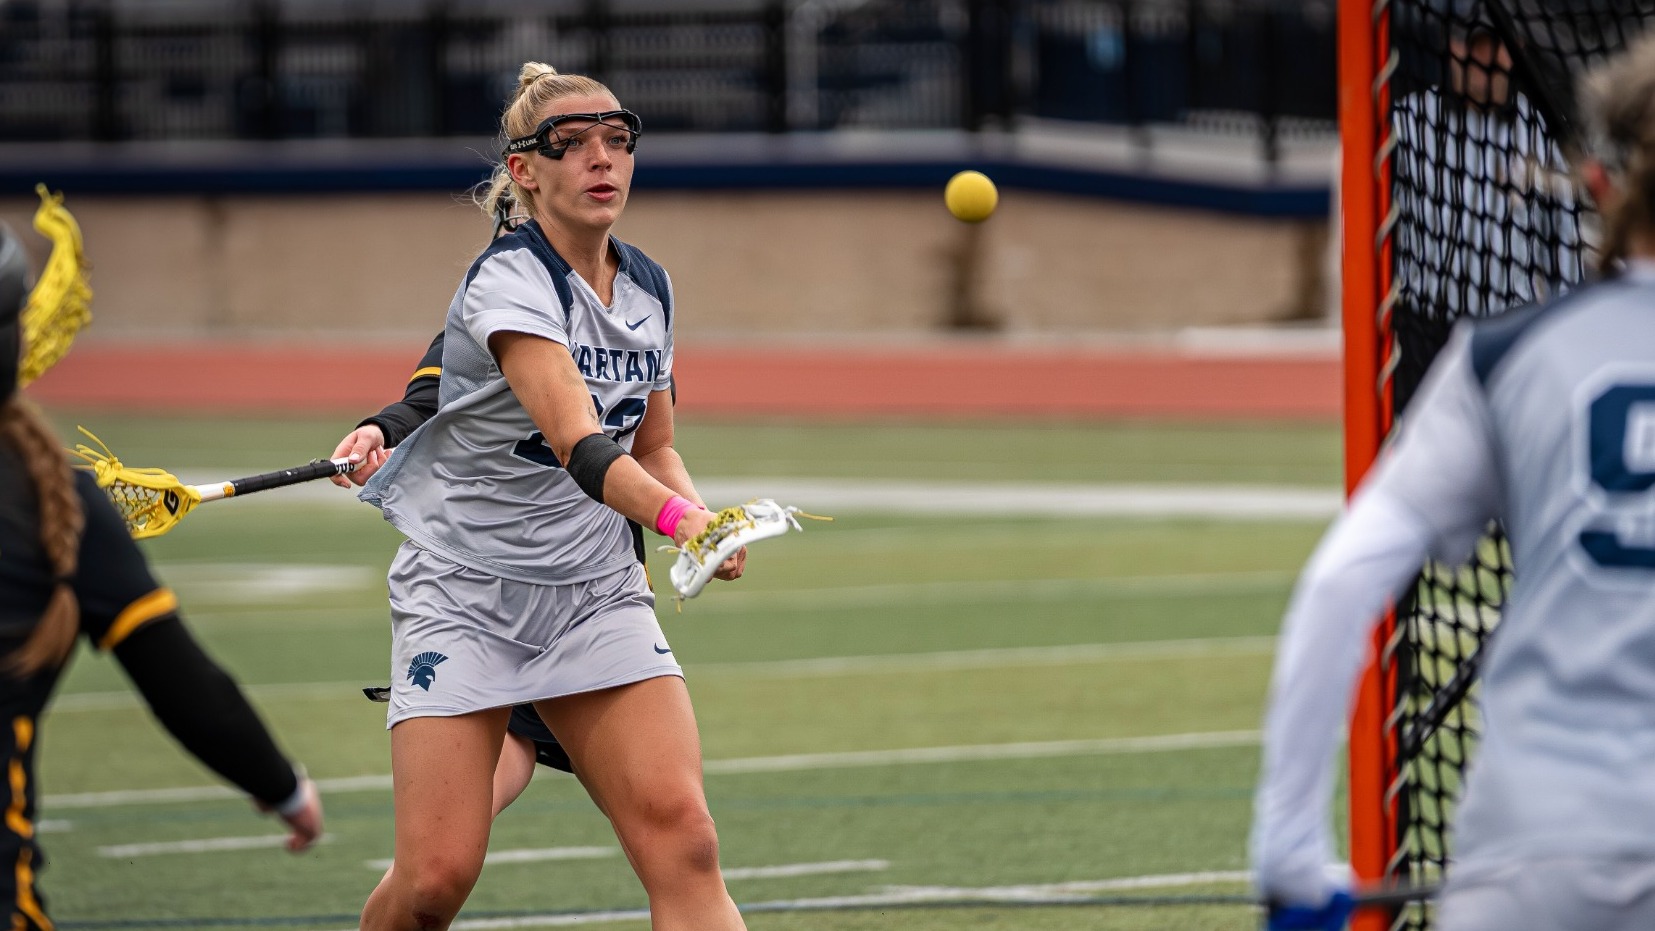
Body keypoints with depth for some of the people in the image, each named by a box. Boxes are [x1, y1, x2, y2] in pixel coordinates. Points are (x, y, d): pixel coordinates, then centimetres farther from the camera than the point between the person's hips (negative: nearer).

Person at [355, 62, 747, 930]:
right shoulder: (509, 282, -18)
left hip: (599, 595, 5)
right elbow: (577, 442, -33)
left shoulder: (648, 289, 5)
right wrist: (673, 516, -50)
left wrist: (705, 518, -2)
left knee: (680, 839, -15)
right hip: (465, 591, -5)